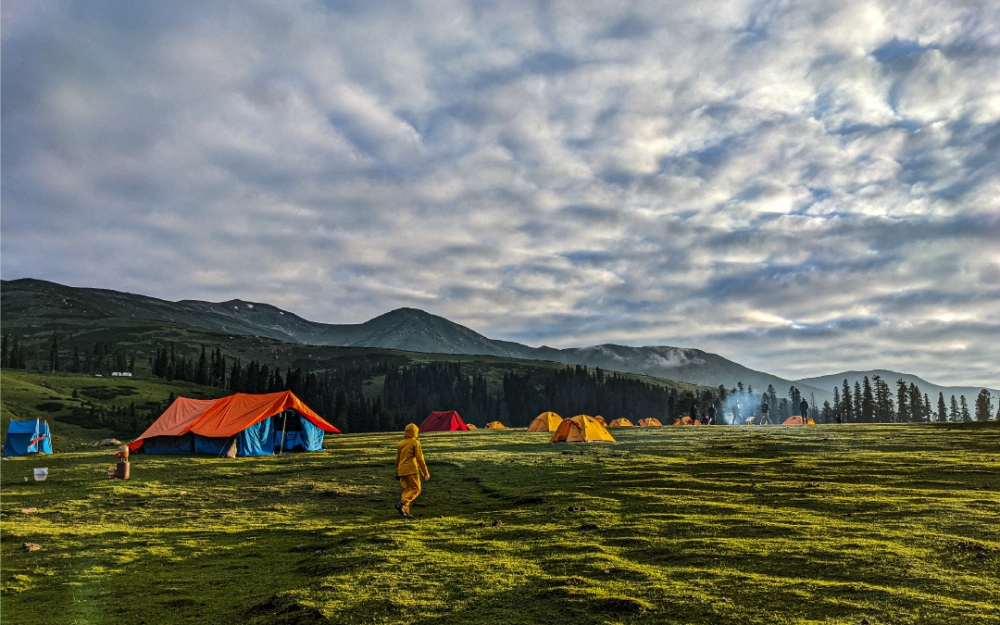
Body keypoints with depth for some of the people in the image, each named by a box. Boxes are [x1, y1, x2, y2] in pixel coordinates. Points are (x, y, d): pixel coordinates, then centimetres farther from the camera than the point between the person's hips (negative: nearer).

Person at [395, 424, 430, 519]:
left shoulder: (401, 443, 14)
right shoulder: (415, 443, -5)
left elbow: (397, 459, 19)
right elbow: (420, 459, -8)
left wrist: (397, 473, 28)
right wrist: (426, 473, -3)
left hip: (401, 471, 7)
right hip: (411, 471, -7)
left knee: (406, 490, 13)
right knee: (416, 489, -1)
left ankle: (405, 511, 7)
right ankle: (402, 503, -18)